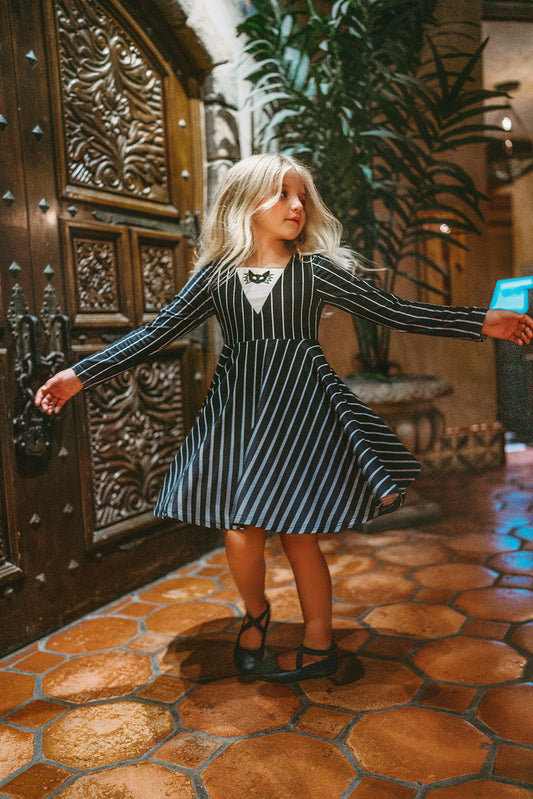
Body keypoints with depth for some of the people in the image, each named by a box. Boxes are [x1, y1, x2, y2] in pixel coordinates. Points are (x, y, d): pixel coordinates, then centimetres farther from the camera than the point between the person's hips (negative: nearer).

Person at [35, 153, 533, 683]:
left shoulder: (317, 271, 3)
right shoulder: (215, 276, 5)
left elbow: (393, 312, 3)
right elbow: (158, 333, 5)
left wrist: (481, 322, -2)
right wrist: (80, 375, 0)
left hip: (298, 406, -1)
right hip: (237, 410, 2)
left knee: (296, 534, 1)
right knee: (241, 534, -4)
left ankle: (319, 645, 25)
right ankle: (255, 615, 30)